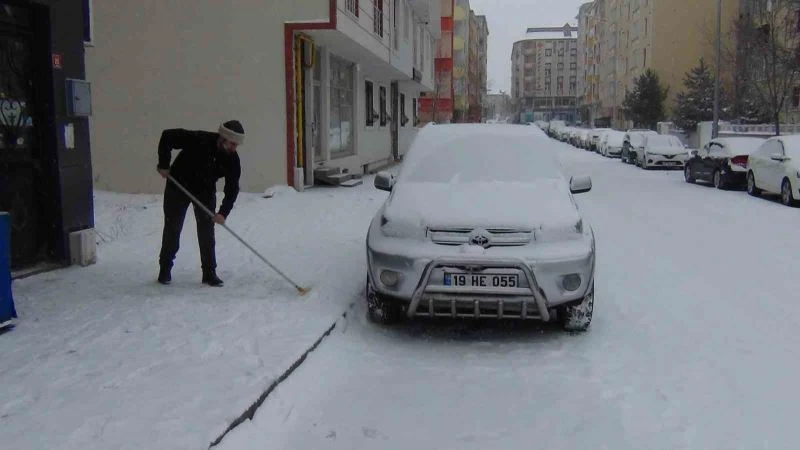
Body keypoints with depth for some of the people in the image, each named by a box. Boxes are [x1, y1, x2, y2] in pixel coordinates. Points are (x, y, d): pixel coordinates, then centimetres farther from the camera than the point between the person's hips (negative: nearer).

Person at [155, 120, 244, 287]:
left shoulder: (232, 159, -18)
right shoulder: (199, 140, -30)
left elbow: (232, 188, -14)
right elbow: (167, 136, -23)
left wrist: (223, 212, -25)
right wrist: (164, 165, -21)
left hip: (205, 191, 3)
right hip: (179, 186, -3)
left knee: (207, 231, -3)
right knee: (173, 227, 4)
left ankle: (209, 272, 4)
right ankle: (165, 268, 19)